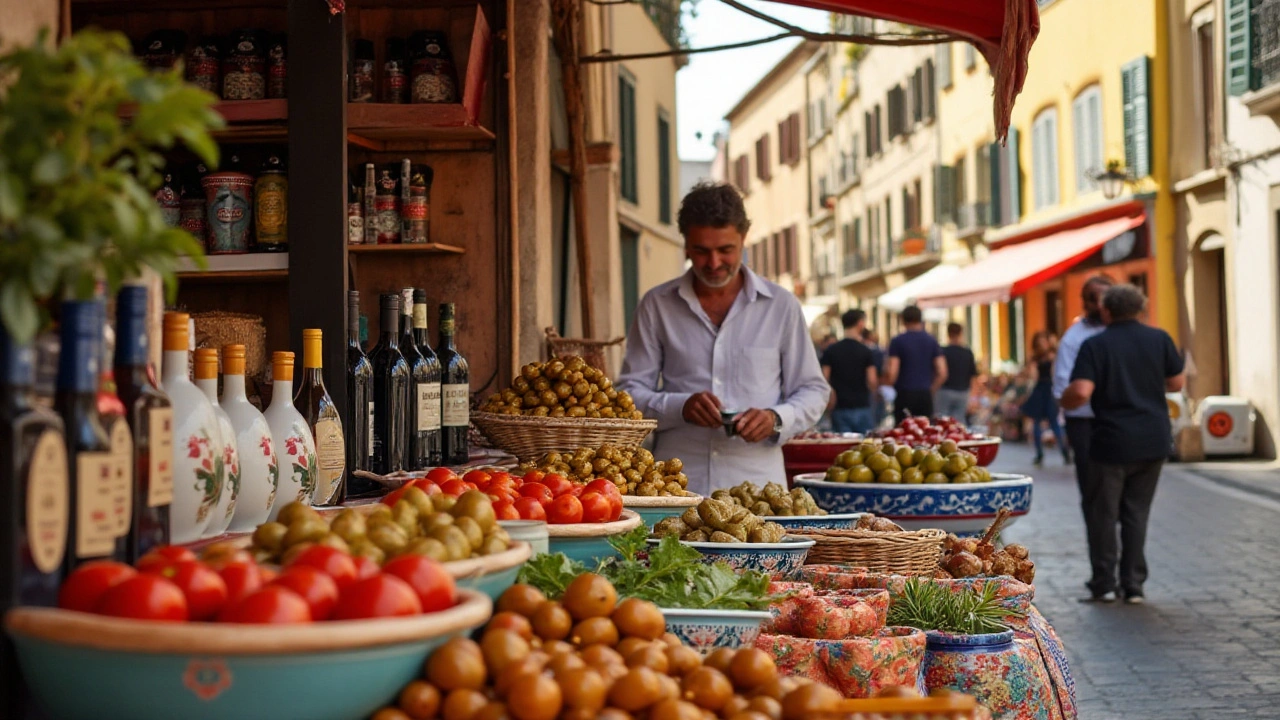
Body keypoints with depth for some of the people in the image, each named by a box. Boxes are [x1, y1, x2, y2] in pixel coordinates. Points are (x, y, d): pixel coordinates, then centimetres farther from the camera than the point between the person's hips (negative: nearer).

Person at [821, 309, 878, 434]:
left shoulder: (830, 351, 1)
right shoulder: (866, 352, -4)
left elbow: (824, 380, -2)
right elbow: (872, 382, -7)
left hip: (840, 409, 2)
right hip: (862, 406, -2)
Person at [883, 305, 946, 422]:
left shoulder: (897, 342, -4)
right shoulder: (932, 341, 7)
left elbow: (892, 374, -10)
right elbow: (942, 373, 2)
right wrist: (931, 390, 15)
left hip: (904, 395, -3)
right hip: (925, 395, 3)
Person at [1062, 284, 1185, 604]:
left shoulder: (1095, 345, -9)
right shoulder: (1159, 339, 2)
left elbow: (1081, 392, -19)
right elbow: (1176, 383, 10)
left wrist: (1063, 401, 2)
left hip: (1112, 442, -4)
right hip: (1154, 442, 4)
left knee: (1102, 512, 9)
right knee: (1137, 512, 12)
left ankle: (1104, 584, 9)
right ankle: (1133, 584, 11)